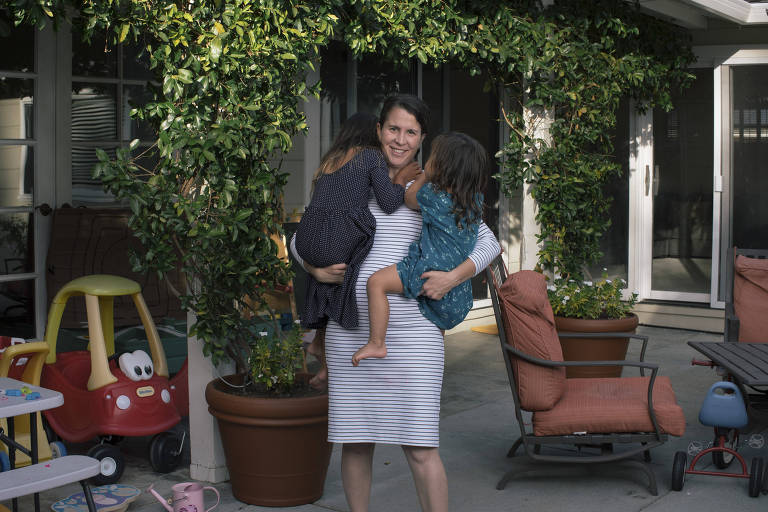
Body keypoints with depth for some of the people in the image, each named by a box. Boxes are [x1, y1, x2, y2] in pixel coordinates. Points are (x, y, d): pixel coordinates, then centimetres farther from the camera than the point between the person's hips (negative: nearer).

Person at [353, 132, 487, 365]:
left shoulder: (433, 196, -13)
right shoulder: (475, 199, 4)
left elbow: (409, 199, 7)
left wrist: (425, 175, 20)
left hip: (430, 269, -8)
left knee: (377, 281, -13)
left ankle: (376, 344, -14)